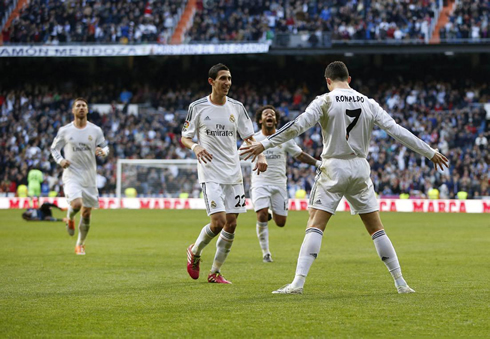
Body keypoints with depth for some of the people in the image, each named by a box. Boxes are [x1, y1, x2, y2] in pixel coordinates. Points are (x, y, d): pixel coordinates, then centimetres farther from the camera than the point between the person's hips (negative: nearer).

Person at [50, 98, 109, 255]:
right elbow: (54, 148, 11)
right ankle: (70, 218, 10)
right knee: (76, 204, -27)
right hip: (71, 175, -2)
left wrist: (103, 151, -12)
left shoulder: (95, 130, 2)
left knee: (86, 213, 6)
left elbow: (105, 147, 12)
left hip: (89, 176, 2)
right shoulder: (65, 131, -1)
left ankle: (80, 244, 25)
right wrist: (60, 160, -9)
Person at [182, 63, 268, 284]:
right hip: (210, 174, -4)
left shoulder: (236, 107, 7)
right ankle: (194, 252, 14)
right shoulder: (197, 107, -3)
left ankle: (215, 272, 14)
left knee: (231, 225, 1)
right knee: (218, 222, -16)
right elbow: (184, 138, 3)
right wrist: (195, 147, -19)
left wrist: (260, 156, -5)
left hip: (234, 173, 4)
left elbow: (249, 137, 12)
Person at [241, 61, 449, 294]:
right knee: (376, 228, 12)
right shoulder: (368, 104, 5)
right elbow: (397, 131, 5)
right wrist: (430, 153, 12)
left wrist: (264, 144, -15)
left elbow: (297, 126, -17)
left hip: (334, 169, -3)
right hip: (360, 170, 3)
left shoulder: (325, 101, -6)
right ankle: (400, 282, 14)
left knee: (315, 226, -5)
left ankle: (298, 282, -17)